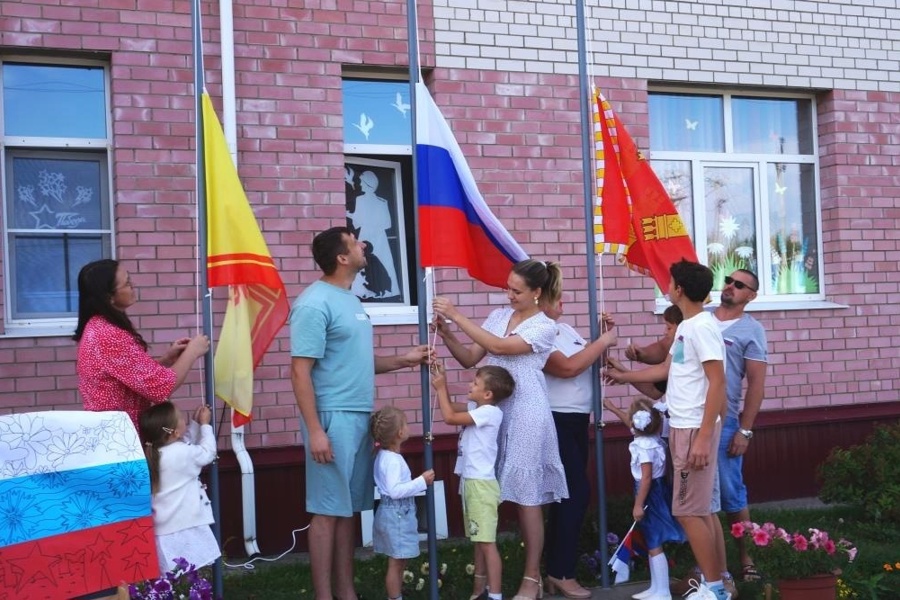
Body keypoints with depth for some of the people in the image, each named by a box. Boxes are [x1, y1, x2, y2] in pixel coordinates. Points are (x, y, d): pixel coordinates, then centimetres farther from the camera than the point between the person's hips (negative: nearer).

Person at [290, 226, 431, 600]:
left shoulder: (349, 299, 15)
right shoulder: (315, 304, -13)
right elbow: (300, 372, -16)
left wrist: (403, 361, 10)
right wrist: (314, 430, -21)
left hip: (359, 417, 9)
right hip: (332, 418, -9)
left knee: (347, 509, 12)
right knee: (327, 510, -2)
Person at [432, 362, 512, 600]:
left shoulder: (489, 412, -15)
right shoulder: (477, 408, 10)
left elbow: (449, 417, -16)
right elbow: (452, 407, 23)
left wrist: (441, 388, -7)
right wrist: (442, 382, 9)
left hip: (481, 483, -10)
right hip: (471, 482, 10)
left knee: (487, 542, -10)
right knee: (479, 541, 15)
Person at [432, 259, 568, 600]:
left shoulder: (544, 327, -5)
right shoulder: (499, 316, 12)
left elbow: (500, 346, -19)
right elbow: (469, 359, 12)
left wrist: (456, 316, -19)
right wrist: (446, 335, -5)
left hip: (525, 416, -5)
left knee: (527, 496, -1)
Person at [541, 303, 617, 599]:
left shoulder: (565, 328, 13)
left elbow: (591, 361, 18)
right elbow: (569, 367, -25)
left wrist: (604, 337, 3)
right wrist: (603, 341, -16)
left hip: (576, 421, 9)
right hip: (557, 422, -9)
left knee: (568, 493, 13)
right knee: (576, 492, -8)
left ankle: (555, 568, 21)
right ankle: (561, 573, 1)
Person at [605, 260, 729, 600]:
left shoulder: (702, 327, -16)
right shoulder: (685, 327, 14)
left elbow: (717, 383, -20)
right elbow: (667, 369, 27)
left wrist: (703, 436, -23)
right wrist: (625, 376, 36)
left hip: (695, 429, -10)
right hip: (682, 428, 10)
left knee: (688, 511, -6)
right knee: (701, 509, 12)